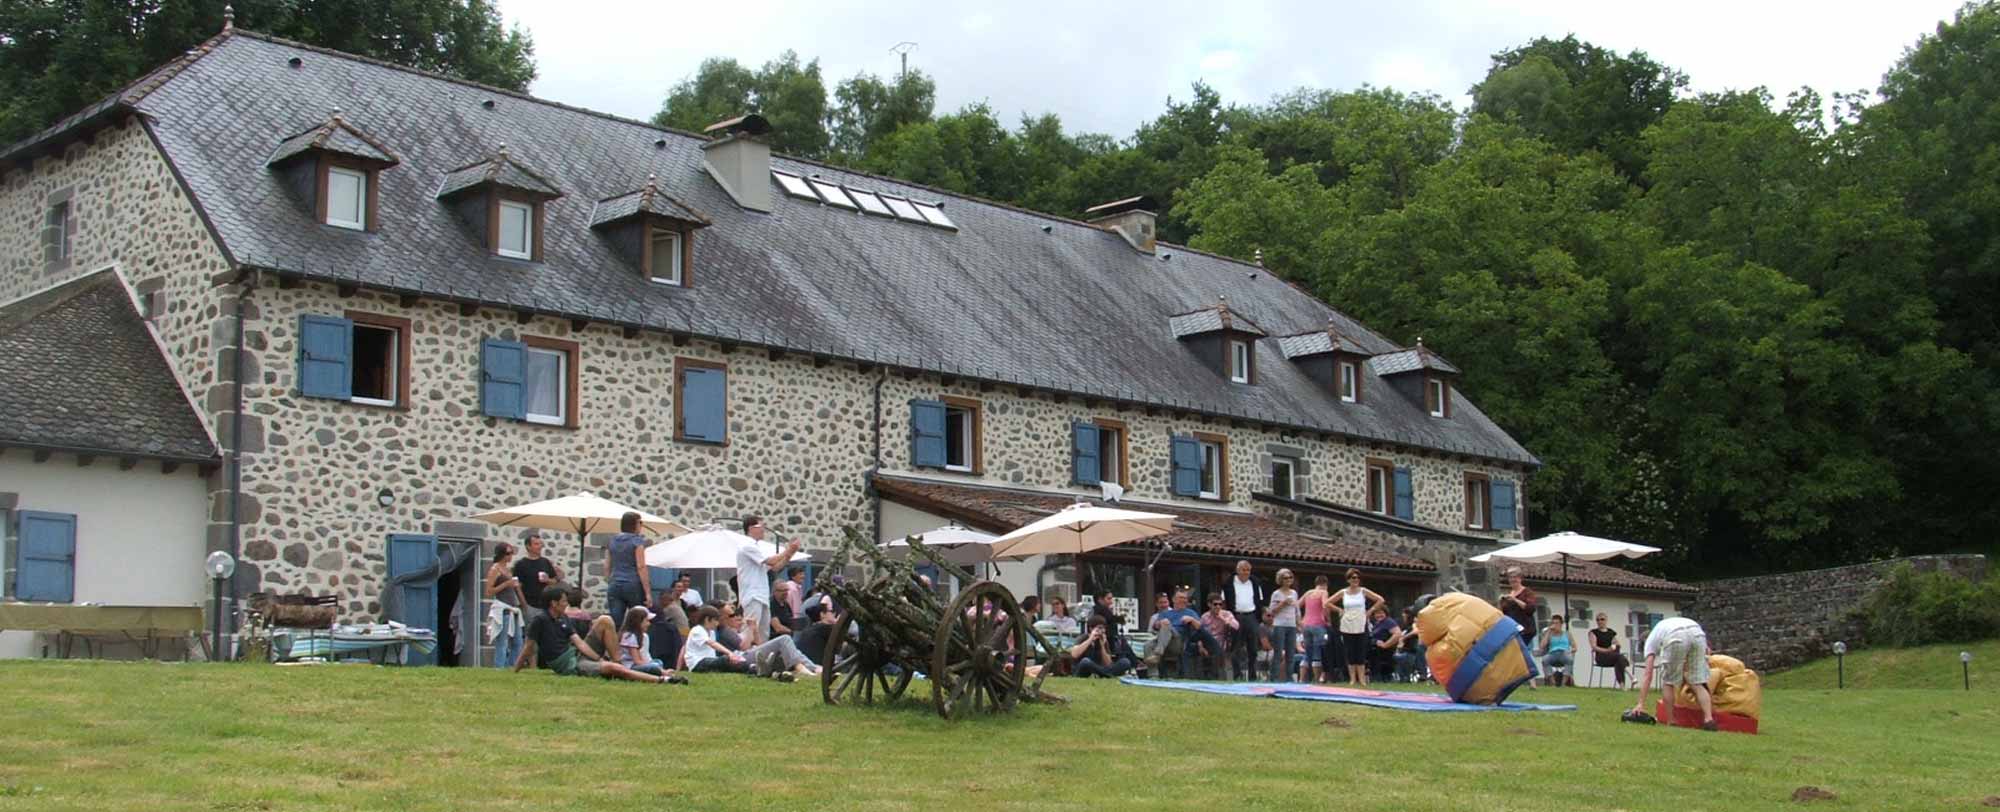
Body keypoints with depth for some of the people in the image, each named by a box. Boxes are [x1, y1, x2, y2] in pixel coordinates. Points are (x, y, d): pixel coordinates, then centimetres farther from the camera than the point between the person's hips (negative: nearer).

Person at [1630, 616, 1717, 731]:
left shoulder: (1651, 640, 31)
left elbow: (1648, 675, 20)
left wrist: (1641, 704, 18)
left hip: (1675, 637, -4)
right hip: (1697, 633, 4)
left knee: (1667, 681, 17)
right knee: (1697, 684, 12)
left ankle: (1670, 722, 17)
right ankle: (1709, 719, -2)